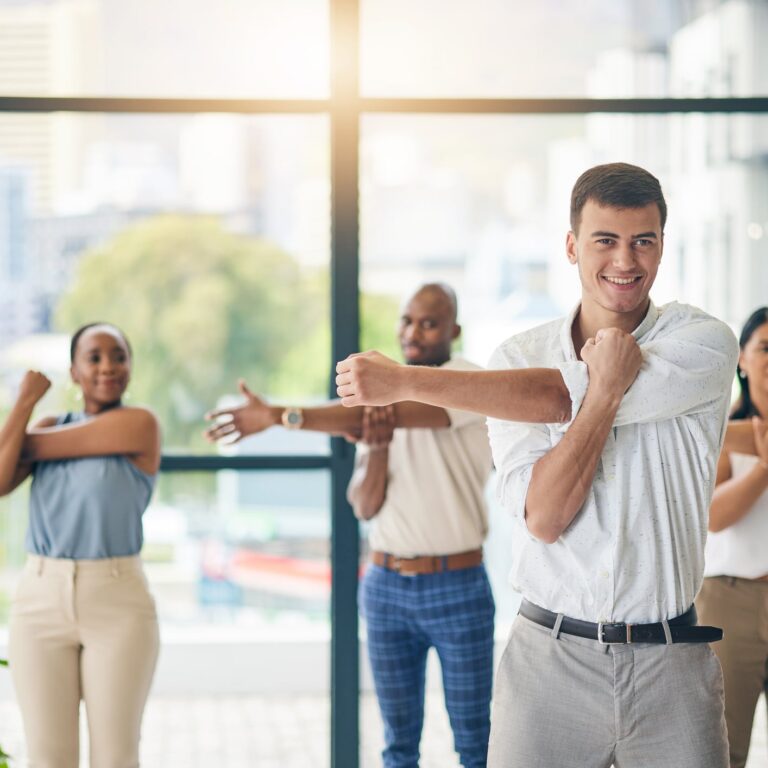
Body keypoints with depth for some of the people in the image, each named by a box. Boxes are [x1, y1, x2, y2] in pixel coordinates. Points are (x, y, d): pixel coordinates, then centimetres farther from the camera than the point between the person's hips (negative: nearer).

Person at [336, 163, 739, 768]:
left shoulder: (704, 343, -4)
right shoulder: (519, 357, 3)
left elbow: (558, 399, -17)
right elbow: (543, 518, -10)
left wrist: (405, 382, -15)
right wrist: (606, 390, -19)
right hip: (550, 661, 1)